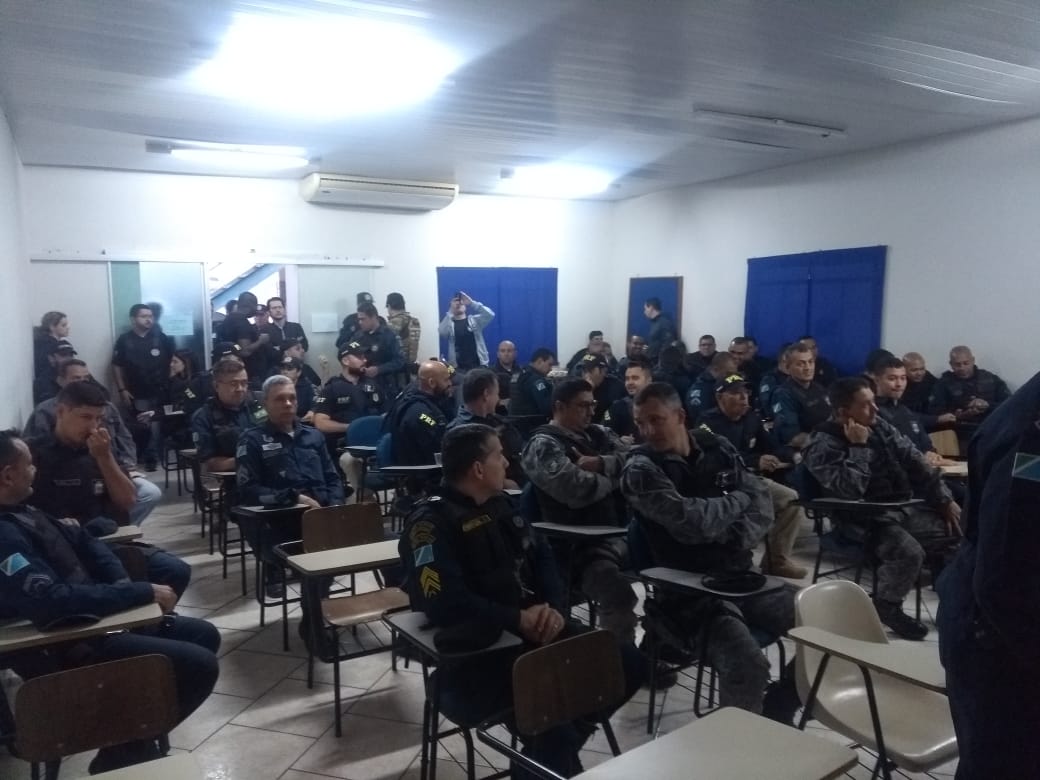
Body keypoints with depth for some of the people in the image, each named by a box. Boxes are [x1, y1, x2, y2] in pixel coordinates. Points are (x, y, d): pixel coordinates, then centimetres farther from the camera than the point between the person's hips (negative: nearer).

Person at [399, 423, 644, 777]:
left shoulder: (499, 504, 12)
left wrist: (554, 607, -9)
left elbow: (542, 557, 10)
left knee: (627, 663, 0)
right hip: (474, 653, -8)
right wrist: (518, 619, -19)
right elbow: (446, 605, -25)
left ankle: (557, 749, 12)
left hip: (531, 629, 8)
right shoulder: (431, 522, -14)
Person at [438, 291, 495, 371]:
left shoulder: (474, 320, 9)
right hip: (458, 366, 0)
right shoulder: (449, 323, 9)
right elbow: (442, 332, -12)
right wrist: (451, 312, -14)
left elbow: (490, 315, -8)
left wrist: (472, 302, -15)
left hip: (478, 364, 0)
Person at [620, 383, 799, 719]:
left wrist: (734, 540, -15)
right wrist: (738, 500, -5)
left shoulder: (717, 448, 7)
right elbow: (688, 521, -22)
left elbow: (762, 503, 4)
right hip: (690, 590, -6)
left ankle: (774, 716, 19)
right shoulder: (640, 470, -10)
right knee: (747, 665, -30)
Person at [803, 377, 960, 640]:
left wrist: (946, 500, 3)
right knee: (909, 552, -31)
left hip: (905, 507, 8)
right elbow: (850, 491, -28)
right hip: (865, 518, -7)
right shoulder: (822, 445, -15)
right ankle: (886, 605, -4)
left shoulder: (880, 427, 7)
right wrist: (858, 447, -22)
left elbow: (915, 461, 10)